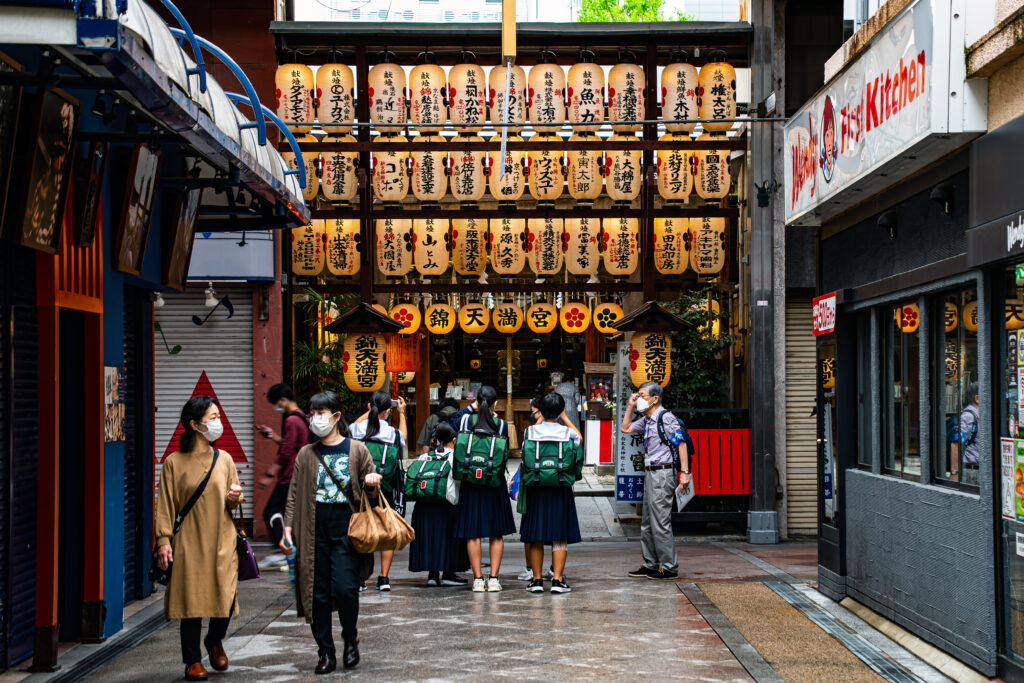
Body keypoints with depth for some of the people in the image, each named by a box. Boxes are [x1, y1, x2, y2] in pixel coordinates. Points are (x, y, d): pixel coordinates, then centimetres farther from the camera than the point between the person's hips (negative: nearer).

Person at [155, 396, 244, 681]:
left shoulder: (224, 459, 9)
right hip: (189, 543, -2)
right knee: (191, 600, -1)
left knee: (226, 596, -5)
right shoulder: (174, 462, -1)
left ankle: (214, 641, 25)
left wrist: (235, 498, -3)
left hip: (222, 541, 3)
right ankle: (193, 660, 12)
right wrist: (164, 540, -10)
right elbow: (166, 505, -2)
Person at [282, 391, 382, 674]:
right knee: (317, 594, 2)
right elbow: (294, 494, 10)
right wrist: (288, 528, 1)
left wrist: (371, 484, -13)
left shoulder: (356, 450, 5)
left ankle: (350, 639, 13)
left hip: (346, 529, -2)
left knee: (344, 588, -13)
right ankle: (326, 653, 13)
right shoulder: (306, 454, 11)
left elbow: (368, 490, 11)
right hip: (314, 531, 3)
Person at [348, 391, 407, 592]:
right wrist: (401, 413, 29)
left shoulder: (356, 429, -7)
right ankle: (384, 578, 7)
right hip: (385, 489, -1)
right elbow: (403, 438, 18)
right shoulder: (393, 433, -8)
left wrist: (371, 410, 31)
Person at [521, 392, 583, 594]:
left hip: (535, 489, 1)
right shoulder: (568, 433, -5)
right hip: (561, 490, -1)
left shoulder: (530, 431, -5)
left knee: (535, 537, 8)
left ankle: (537, 579, 8)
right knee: (560, 537, 4)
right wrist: (565, 419, 21)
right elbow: (580, 438, 18)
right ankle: (557, 579, 0)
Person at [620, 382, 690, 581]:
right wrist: (630, 406, 16)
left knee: (660, 523, -7)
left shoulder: (666, 418, -12)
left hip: (662, 473, -10)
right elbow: (626, 428, 27)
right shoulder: (646, 420, 15)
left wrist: (684, 472, -21)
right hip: (650, 474, 10)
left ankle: (670, 567, -1)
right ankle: (650, 564, 21)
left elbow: (681, 443, -15)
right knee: (647, 523, 13)